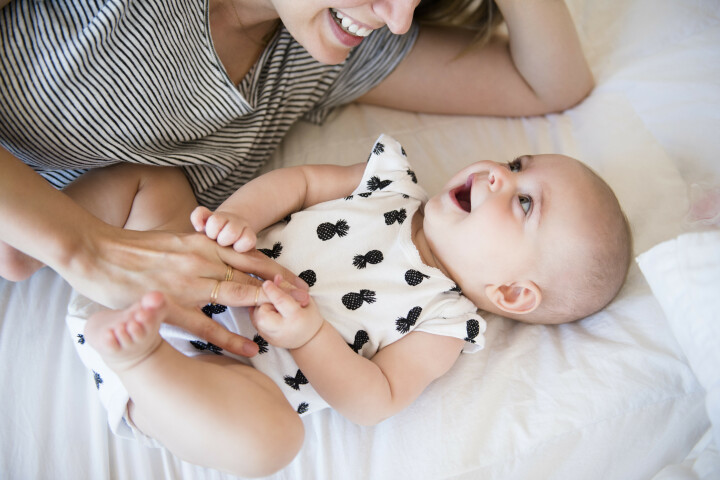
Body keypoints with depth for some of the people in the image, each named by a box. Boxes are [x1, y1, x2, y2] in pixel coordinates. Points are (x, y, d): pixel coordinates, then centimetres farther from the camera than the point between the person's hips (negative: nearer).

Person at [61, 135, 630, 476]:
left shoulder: (445, 322, -6)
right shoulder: (393, 185, 5)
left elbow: (375, 402, -11)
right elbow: (301, 180, 4)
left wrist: (307, 335, -27)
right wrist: (236, 215, -17)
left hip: (219, 364, -4)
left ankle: (132, 352, -31)